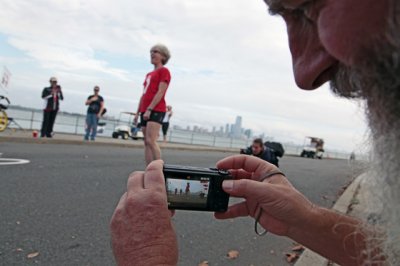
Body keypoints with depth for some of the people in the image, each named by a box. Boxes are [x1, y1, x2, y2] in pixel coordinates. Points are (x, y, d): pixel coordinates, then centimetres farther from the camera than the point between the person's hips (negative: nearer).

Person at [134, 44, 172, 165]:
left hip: (156, 110, -8)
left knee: (151, 141, -20)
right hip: (145, 111, 8)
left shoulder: (164, 71, 0)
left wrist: (149, 109, -19)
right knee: (146, 143, 4)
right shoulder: (149, 74, 24)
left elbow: (160, 92, -11)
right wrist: (137, 113, 17)